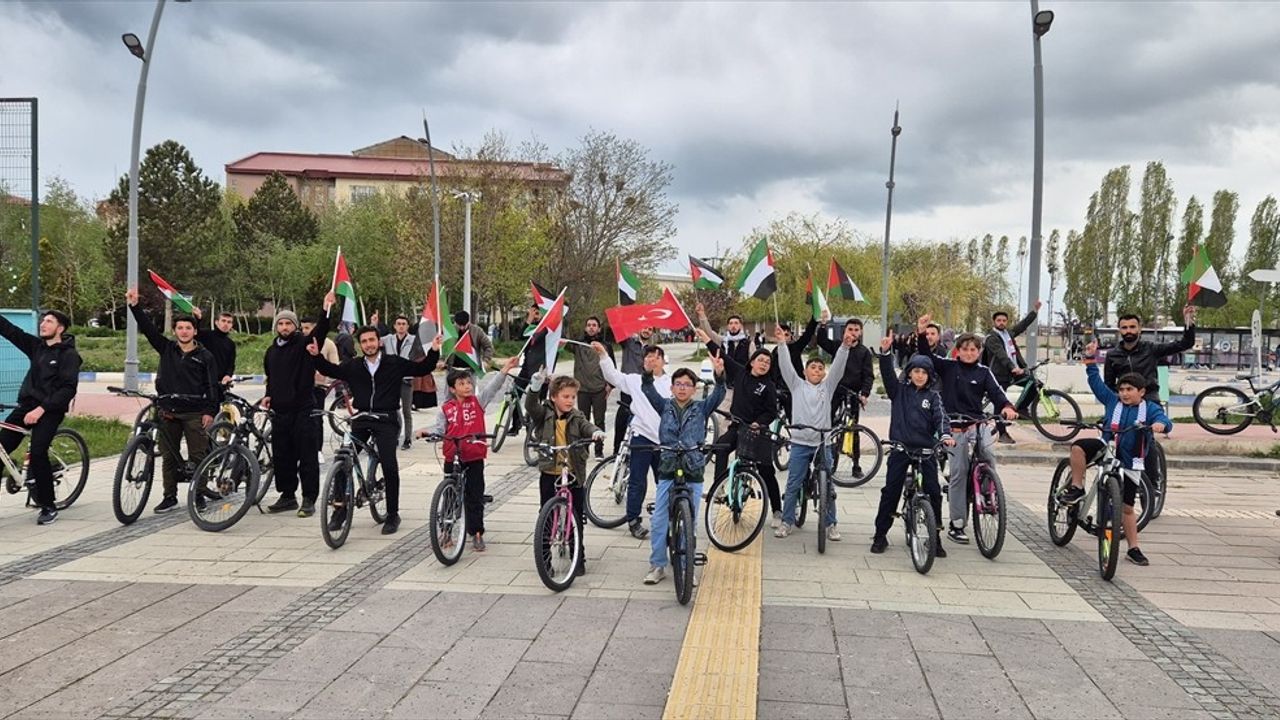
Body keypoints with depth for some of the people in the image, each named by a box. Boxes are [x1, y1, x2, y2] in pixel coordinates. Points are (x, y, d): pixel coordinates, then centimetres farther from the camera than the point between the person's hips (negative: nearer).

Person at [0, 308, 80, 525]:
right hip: (27, 405, 6)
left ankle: (48, 506, -6)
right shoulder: (36, 346, 12)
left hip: (50, 410, -6)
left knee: (37, 452, -20)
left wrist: (41, 409, -22)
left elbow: (68, 389, -15)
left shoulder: (69, 355, -6)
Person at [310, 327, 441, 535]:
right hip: (361, 419, 3)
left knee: (389, 465, -11)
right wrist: (317, 356, 0)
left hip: (386, 420, -3)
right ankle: (341, 510, 14)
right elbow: (331, 370, 13)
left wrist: (434, 352, -7)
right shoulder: (353, 366, 10)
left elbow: (422, 369, 6)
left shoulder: (395, 363, 4)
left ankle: (392, 515, 5)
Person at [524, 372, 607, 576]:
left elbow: (586, 426, -14)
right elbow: (530, 406, -20)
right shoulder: (544, 414, -2)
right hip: (549, 473, -1)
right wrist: (535, 386, -39)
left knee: (576, 518, 7)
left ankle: (578, 559, 19)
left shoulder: (577, 416, 3)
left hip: (573, 475, 1)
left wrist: (596, 432, -38)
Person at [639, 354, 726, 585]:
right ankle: (657, 566, 11)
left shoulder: (701, 409, 4)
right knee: (659, 521, 0)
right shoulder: (665, 406, 5)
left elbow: (718, 395, -12)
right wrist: (648, 372, -30)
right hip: (668, 471, 0)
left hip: (693, 472, 0)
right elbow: (647, 390, -10)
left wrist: (719, 374, -32)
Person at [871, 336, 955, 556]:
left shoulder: (933, 396, 7)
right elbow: (887, 373, -8)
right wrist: (885, 352, -25)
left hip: (926, 449, 1)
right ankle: (880, 535, 11)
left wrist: (945, 435, -27)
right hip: (900, 447, 0)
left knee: (933, 492, -2)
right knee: (891, 491, 1)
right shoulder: (899, 390, 7)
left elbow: (940, 416, -7)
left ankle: (936, 537, 9)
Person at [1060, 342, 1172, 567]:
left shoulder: (1150, 408, -3)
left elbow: (1165, 420, -18)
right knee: (1078, 447, -29)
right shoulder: (1112, 400, 2)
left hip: (1130, 462, -2)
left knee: (1127, 507, 2)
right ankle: (1077, 488, -13)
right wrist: (1091, 360, -5)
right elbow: (1096, 382, 3)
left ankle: (1134, 548, 14)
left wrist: (1161, 424, -42)